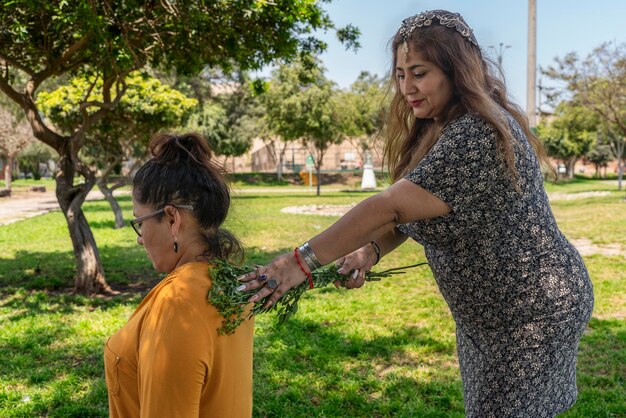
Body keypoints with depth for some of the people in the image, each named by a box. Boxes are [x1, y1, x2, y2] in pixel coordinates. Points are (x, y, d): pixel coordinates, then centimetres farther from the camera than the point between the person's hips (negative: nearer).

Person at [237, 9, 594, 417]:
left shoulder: (478, 137, -28)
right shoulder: (437, 129, 5)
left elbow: (391, 205, -34)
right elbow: (410, 210, 6)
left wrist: (303, 260, -35)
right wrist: (371, 250, -13)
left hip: (532, 311, -9)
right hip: (488, 311, 9)